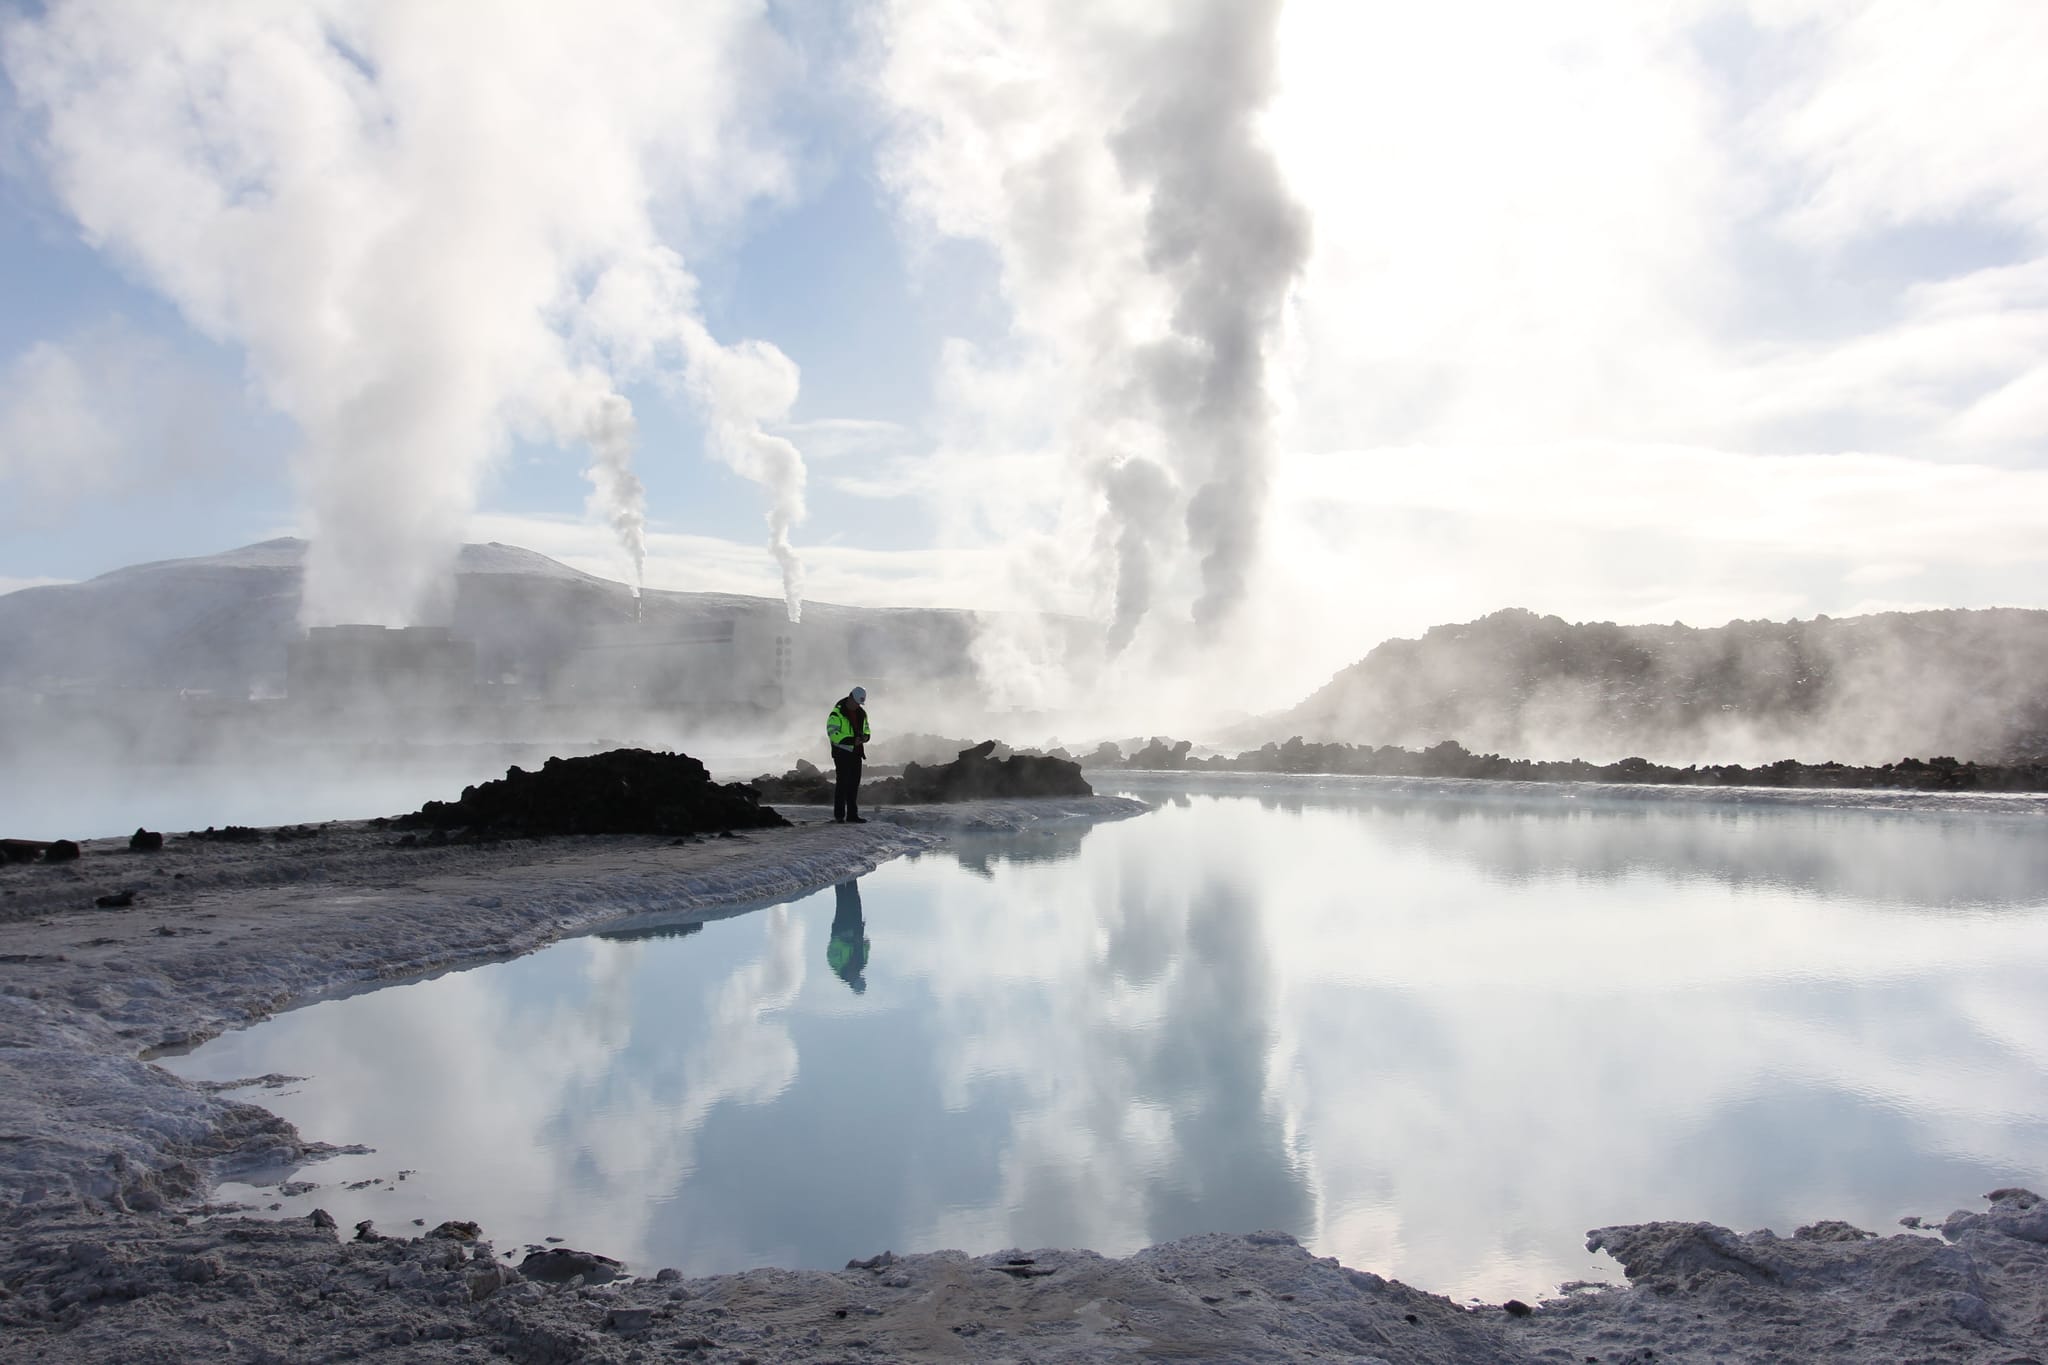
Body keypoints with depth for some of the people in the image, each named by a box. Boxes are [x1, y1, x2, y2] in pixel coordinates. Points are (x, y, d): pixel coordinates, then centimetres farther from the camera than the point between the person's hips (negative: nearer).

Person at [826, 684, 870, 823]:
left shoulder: (861, 713, 11)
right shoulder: (837, 714, -13)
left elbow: (866, 729, 22)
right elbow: (833, 734, -21)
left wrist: (864, 737, -3)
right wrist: (852, 740, -27)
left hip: (856, 753, 7)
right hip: (841, 753, -7)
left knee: (854, 783, 8)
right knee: (842, 782, -7)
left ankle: (852, 815, 14)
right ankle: (839, 815, -2)